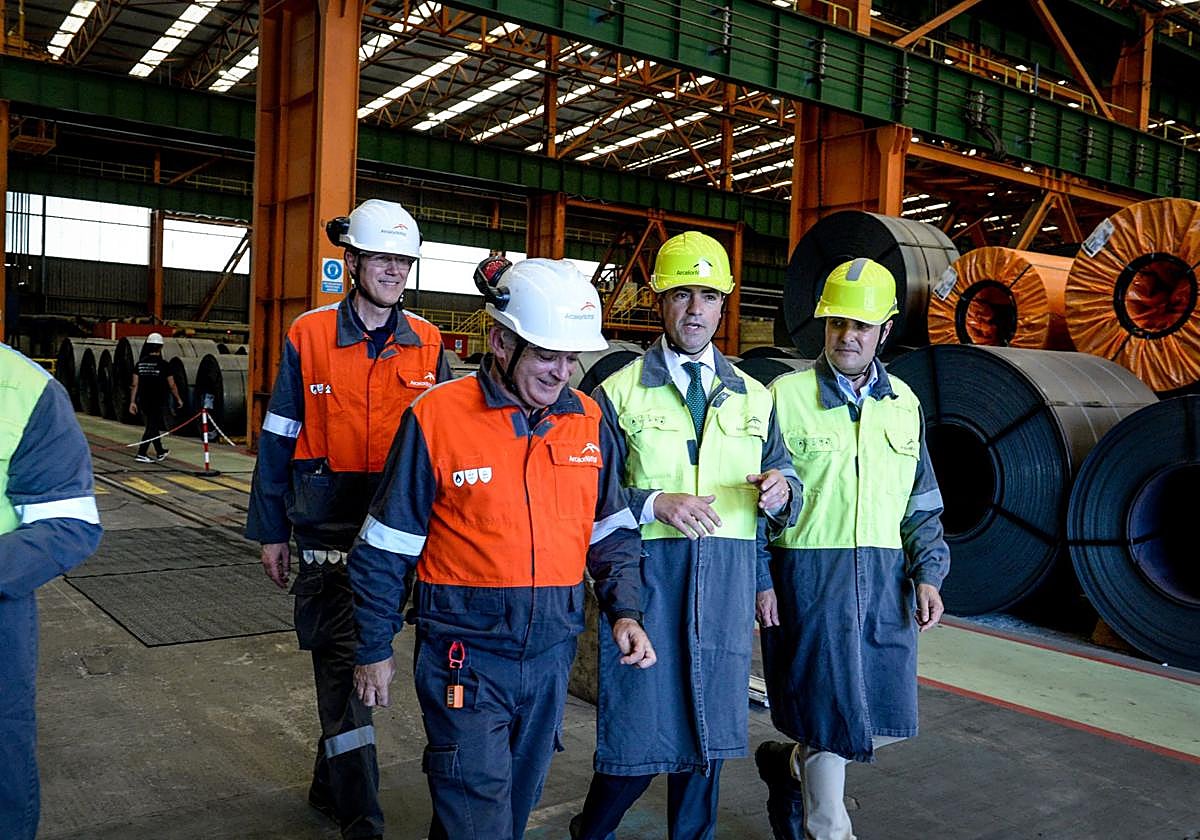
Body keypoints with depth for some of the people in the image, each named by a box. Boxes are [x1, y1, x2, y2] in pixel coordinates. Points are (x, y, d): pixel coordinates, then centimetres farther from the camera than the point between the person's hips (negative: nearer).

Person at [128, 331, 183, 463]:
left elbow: (134, 385, 2)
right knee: (152, 427, -2)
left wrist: (132, 402, 8)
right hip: (158, 402, -5)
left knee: (154, 426, 18)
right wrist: (178, 399, 9)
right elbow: (172, 386, -5)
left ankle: (160, 452, 30)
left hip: (144, 401, 6)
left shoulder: (140, 363, 2)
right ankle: (141, 453, -9)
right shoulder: (163, 364, -11)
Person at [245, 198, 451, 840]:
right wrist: (271, 531, 1)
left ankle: (330, 786, 35)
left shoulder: (427, 343, 3)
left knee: (362, 654, 15)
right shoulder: (309, 336, -4)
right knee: (343, 662, -3)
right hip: (327, 527, -3)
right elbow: (278, 439, 1)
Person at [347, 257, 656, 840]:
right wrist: (374, 650, 0)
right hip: (466, 651, -5)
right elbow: (386, 549, -4)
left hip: (551, 650, 5)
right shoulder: (437, 416, -12)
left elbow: (612, 531, 11)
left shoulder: (588, 420, 1)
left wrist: (625, 611, -2)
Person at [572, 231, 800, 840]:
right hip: (647, 577, -3)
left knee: (708, 727, 13)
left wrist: (781, 489, -8)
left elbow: (782, 482, 15)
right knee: (639, 734, 1)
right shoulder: (620, 392, 1)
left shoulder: (754, 398, 13)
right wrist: (653, 504, -19)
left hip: (728, 584, 4)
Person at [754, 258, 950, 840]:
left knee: (884, 721, 9)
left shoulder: (903, 404, 10)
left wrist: (927, 573, 4)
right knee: (832, 716, 2)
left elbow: (921, 503, 16)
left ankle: (791, 762, 36)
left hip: (885, 579, 5)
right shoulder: (785, 395, -5)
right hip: (810, 575, -5)